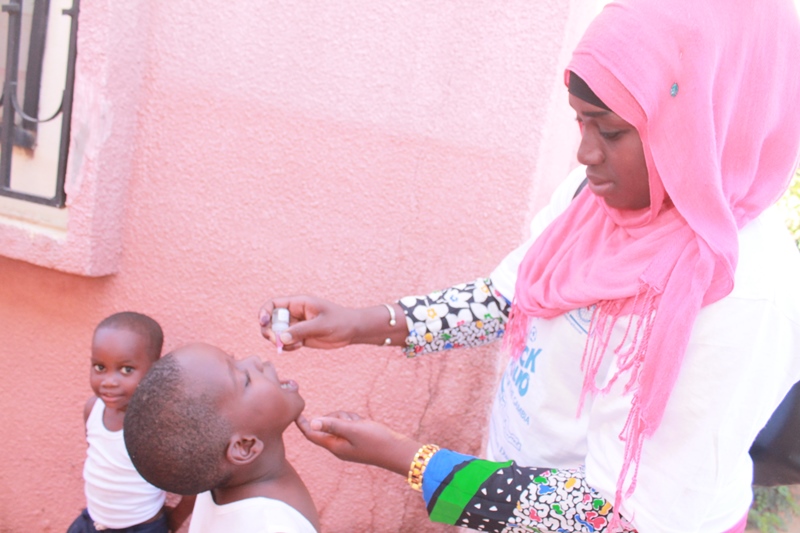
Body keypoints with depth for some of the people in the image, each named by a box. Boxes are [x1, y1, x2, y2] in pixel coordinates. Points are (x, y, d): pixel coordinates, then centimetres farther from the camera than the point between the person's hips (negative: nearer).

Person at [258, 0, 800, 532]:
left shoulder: (747, 296, -33)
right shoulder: (601, 190, -13)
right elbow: (509, 297, 0)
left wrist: (401, 456, -28)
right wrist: (365, 324, -13)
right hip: (526, 473, 5)